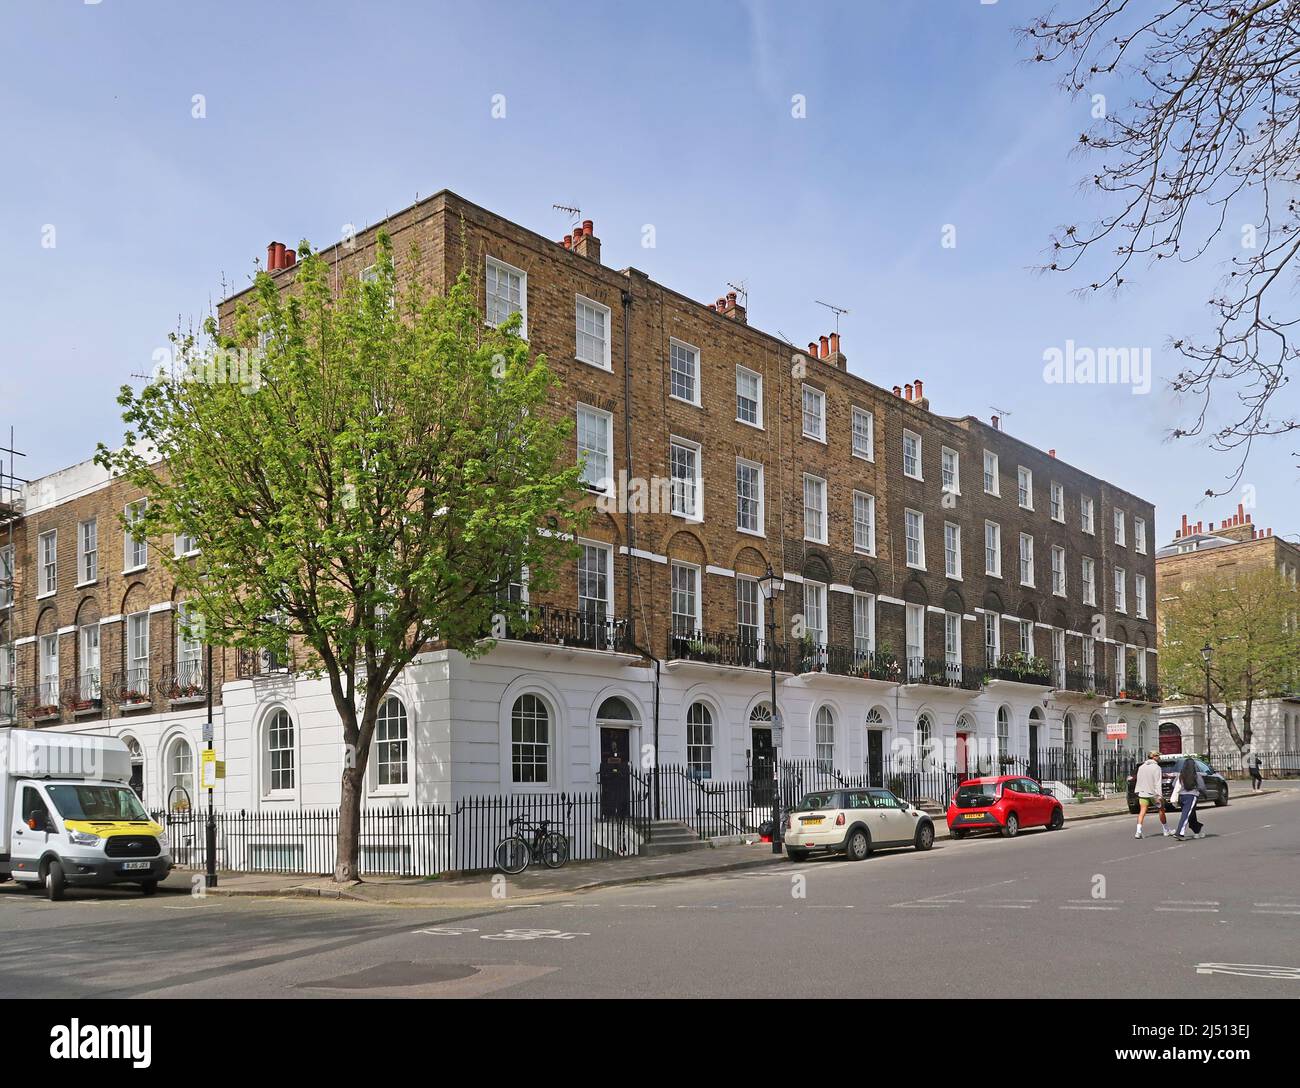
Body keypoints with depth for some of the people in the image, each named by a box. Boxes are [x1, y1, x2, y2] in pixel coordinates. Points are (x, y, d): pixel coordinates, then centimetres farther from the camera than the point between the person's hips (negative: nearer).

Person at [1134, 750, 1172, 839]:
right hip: (1153, 793, -4)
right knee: (1161, 810, 14)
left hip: (1143, 793, 4)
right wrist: (1159, 795, -18)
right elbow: (1157, 782, -16)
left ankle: (1138, 831, -14)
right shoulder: (1156, 767, -11)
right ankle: (1166, 830, 26)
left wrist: (1137, 791, 18)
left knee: (1142, 812, -1)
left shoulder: (1141, 767, 7)